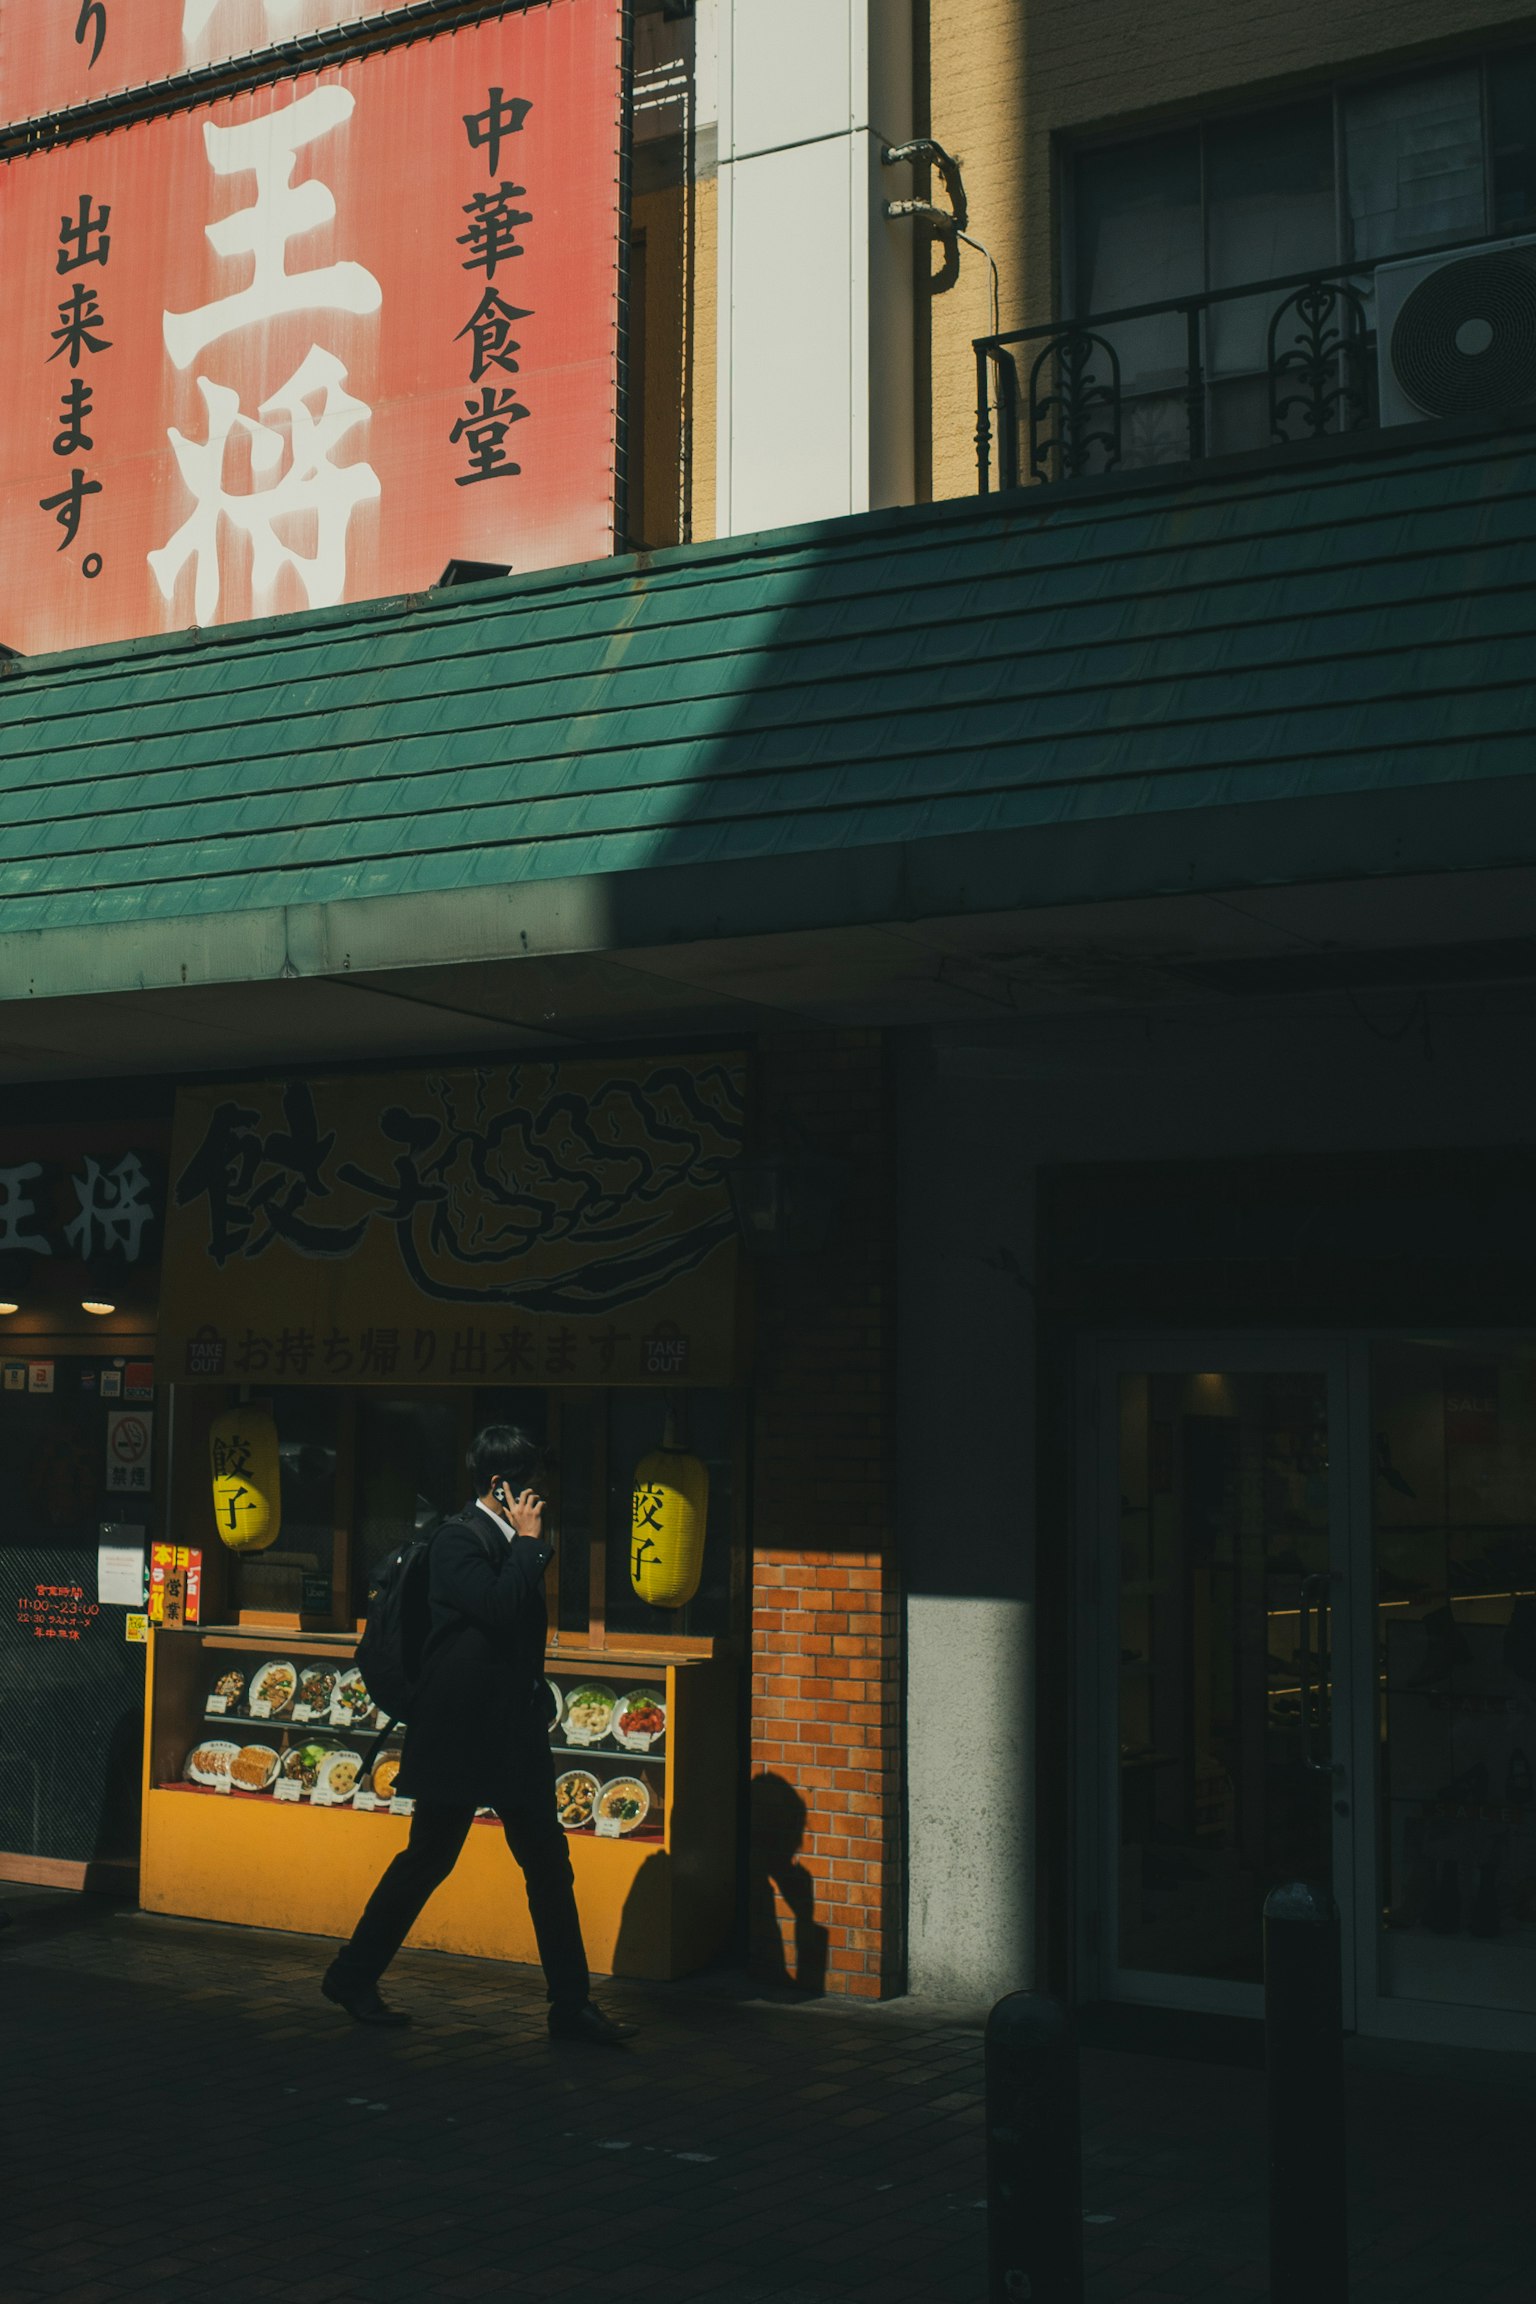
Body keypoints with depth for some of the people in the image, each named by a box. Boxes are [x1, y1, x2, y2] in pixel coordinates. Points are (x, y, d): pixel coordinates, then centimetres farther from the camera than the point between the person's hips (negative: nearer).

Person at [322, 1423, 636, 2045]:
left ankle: (571, 2005, 11)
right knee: (428, 1860, 3)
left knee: (549, 1864, 6)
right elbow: (499, 1607, -27)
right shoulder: (458, 1540, -12)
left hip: (515, 1734, 8)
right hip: (460, 1735, -8)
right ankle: (352, 1976, 21)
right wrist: (529, 1543, -17)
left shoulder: (511, 1542, 14)